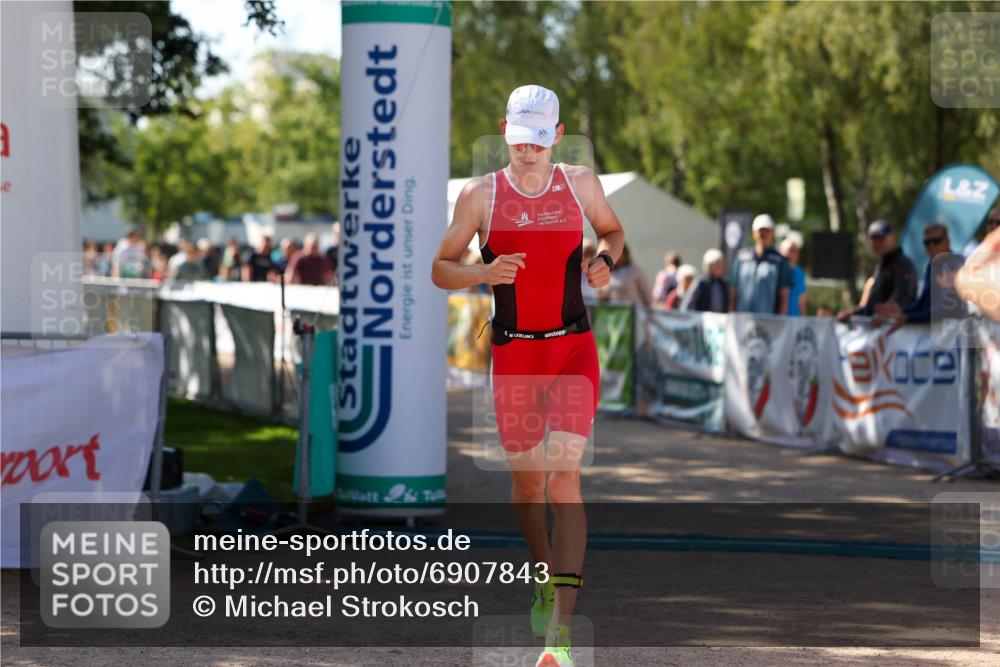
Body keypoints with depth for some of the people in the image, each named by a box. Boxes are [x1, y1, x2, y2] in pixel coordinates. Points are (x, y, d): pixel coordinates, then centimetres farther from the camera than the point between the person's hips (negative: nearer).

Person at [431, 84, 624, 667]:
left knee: (564, 475, -14)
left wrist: (605, 260, -2)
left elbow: (613, 231, 21)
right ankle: (545, 582, 38)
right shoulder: (480, 195, -2)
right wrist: (485, 272, -18)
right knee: (527, 478, 9)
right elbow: (441, 270, 2)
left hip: (574, 350, -1)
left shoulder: (581, 183, 2)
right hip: (512, 355, 1)